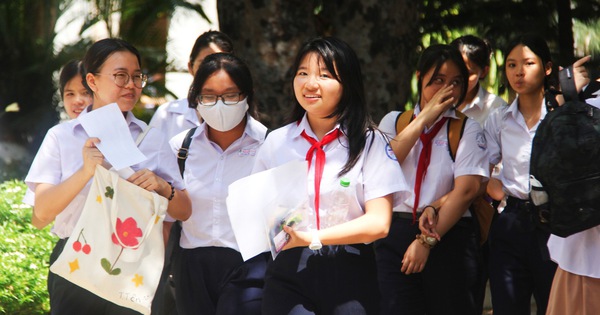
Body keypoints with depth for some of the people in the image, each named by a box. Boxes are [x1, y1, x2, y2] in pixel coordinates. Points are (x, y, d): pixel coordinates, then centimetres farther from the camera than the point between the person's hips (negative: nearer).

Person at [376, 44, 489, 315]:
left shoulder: (467, 129, 5)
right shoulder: (393, 121, 13)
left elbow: (467, 189, -7)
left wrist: (427, 241, -14)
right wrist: (425, 118, -6)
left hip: (449, 235, -1)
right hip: (395, 232, 2)